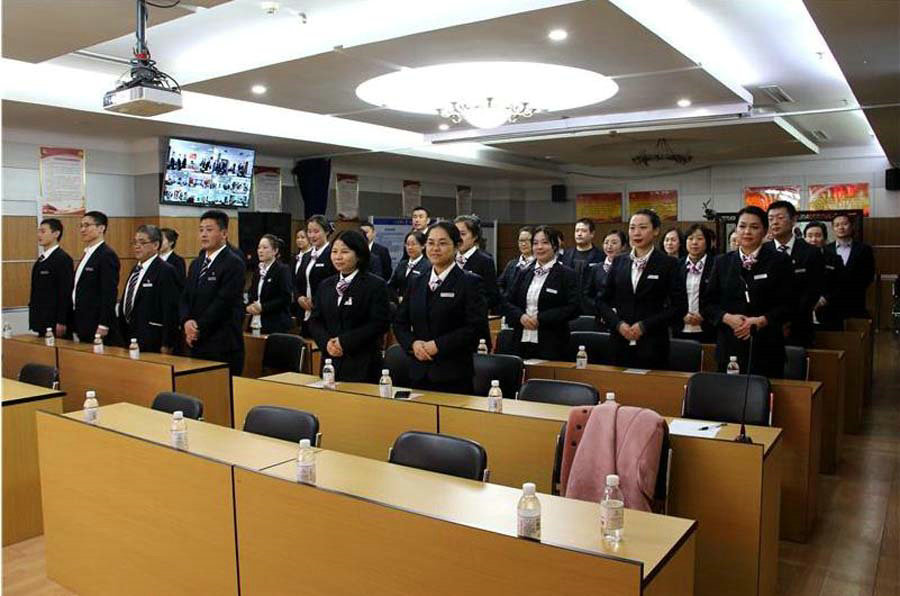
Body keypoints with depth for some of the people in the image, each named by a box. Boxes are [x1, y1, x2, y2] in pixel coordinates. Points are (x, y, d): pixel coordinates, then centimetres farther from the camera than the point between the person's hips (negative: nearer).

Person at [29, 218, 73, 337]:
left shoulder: (63, 259, -13)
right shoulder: (41, 259, 14)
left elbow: (65, 293, -17)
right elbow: (37, 291, 17)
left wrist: (61, 322, -19)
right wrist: (35, 321, 16)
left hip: (55, 323, -8)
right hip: (42, 322, 8)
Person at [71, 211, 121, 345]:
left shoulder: (107, 255, -13)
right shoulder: (88, 254, 15)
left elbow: (109, 293, -18)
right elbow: (80, 290, 18)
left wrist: (103, 326, -20)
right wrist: (76, 325, 16)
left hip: (98, 327, -9)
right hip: (84, 327, 9)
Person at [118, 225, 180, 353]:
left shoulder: (166, 271, -13)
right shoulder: (136, 269, 15)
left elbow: (171, 311, -17)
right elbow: (126, 305, 20)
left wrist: (167, 346, -17)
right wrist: (124, 338, 16)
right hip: (130, 340, 8)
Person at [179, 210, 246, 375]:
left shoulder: (233, 263, -9)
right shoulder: (196, 264, 17)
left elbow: (223, 302, -15)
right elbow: (185, 298, 15)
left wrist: (199, 328, -10)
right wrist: (187, 322, -5)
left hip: (222, 345, -7)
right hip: (196, 344, 7)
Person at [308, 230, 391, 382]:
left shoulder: (376, 285, -4)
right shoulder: (325, 286, 15)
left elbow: (379, 324, -12)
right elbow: (315, 321, 13)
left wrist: (345, 341, -15)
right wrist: (326, 342, -7)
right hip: (330, 363, 5)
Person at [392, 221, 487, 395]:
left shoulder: (470, 283, -3)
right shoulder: (416, 283, 14)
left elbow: (476, 327, -11)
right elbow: (400, 323, 14)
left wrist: (439, 345, -15)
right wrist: (413, 343, -6)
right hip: (418, 374, 5)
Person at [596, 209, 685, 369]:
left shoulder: (668, 264, -2)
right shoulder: (619, 262, 9)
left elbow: (679, 306, -5)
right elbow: (602, 300, 10)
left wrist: (645, 325, -12)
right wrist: (618, 323, -6)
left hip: (652, 345, -3)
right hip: (620, 343, 3)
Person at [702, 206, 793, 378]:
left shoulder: (779, 261, 4)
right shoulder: (723, 262, 12)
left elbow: (787, 304, -1)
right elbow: (707, 304, 9)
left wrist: (761, 321, -16)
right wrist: (728, 317, -9)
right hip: (729, 347, 2)